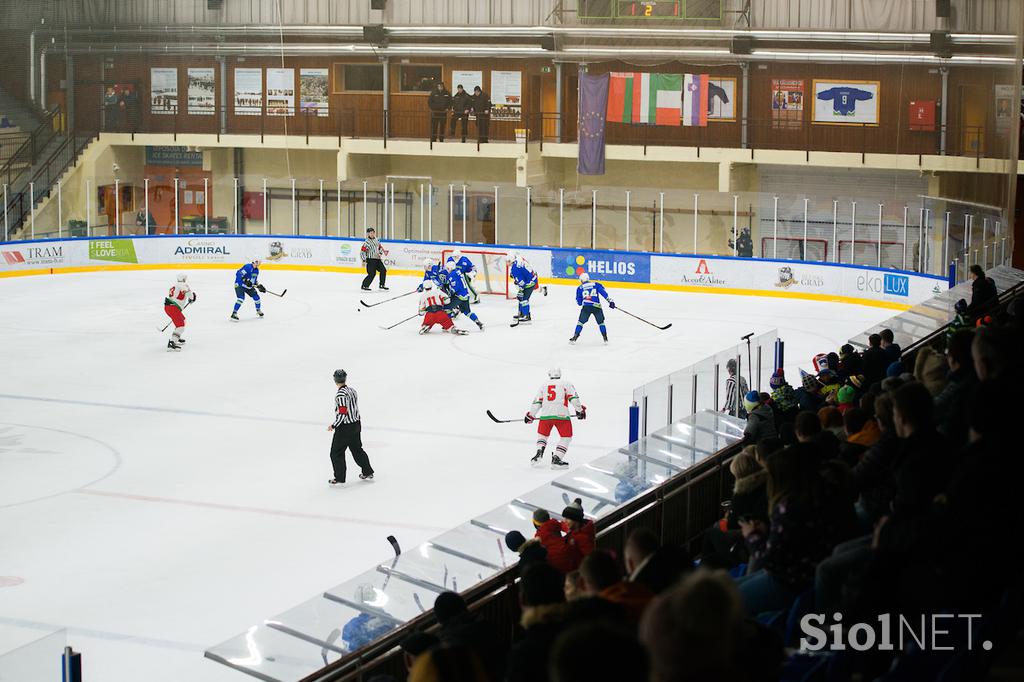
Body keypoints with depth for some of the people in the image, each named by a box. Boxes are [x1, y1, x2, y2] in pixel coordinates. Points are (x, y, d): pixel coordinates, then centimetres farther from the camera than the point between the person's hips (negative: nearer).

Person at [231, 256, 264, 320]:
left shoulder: (256, 270, 8)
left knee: (256, 296, 11)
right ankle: (234, 314, -23)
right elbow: (238, 274, -28)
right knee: (241, 298, -25)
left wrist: (259, 286, 6)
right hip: (239, 284, -9)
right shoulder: (247, 267, -22)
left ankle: (258, 310, 37)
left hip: (249, 286, 9)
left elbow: (254, 280, 19)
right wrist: (245, 280, -34)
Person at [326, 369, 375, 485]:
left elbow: (342, 413, -24)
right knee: (357, 449, 21)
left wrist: (333, 426, -13)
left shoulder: (340, 395, -23)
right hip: (356, 425, 8)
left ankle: (339, 478, 6)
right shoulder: (352, 390, 4)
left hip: (344, 428, -8)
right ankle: (367, 472, 28)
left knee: (336, 452, 3)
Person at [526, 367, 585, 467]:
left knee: (542, 434, 25)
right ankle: (556, 458, -6)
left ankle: (539, 452, 5)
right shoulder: (566, 384, 11)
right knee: (566, 437, 7)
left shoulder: (543, 386, 18)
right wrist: (579, 410, 5)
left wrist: (530, 415, 23)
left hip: (545, 415, 3)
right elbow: (573, 398, 0)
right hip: (561, 415, -3)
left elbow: (537, 402, 16)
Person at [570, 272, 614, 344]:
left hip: (586, 307, -1)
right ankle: (605, 338, 14)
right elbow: (603, 292, -1)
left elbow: (579, 302, 16)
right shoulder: (596, 284, 14)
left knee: (581, 322, 14)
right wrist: (610, 300, -7)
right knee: (601, 322, 18)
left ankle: (575, 337, 8)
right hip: (597, 307, 1)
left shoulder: (580, 288, 14)